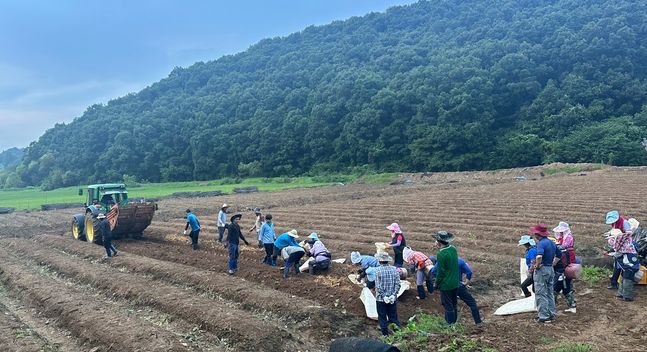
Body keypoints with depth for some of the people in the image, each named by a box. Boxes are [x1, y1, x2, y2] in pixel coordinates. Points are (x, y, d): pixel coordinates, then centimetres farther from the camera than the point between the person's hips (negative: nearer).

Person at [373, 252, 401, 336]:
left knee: (382, 317, 10)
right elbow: (397, 284, -6)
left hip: (380, 298, -3)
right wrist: (393, 295, -7)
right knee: (393, 316, 17)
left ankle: (385, 334, 16)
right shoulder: (394, 269, -3)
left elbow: (378, 286, -16)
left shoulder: (378, 270, -13)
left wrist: (383, 296, -13)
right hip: (392, 298, 3)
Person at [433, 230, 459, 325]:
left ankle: (450, 323, 14)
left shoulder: (441, 254, -24)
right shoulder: (453, 249, 0)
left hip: (446, 285, -7)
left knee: (448, 306, 5)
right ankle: (454, 321, 33)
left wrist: (437, 283, -5)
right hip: (455, 283, 8)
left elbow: (440, 272, -18)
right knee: (453, 304, 20)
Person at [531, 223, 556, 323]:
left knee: (541, 294, -2)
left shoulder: (541, 243, -19)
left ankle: (543, 316, -1)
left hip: (541, 270, -9)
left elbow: (539, 257, -36)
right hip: (551, 269, 9)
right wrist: (551, 264, 18)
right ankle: (551, 314, 23)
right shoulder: (552, 242, 10)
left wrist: (537, 265, -20)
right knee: (550, 293, 17)